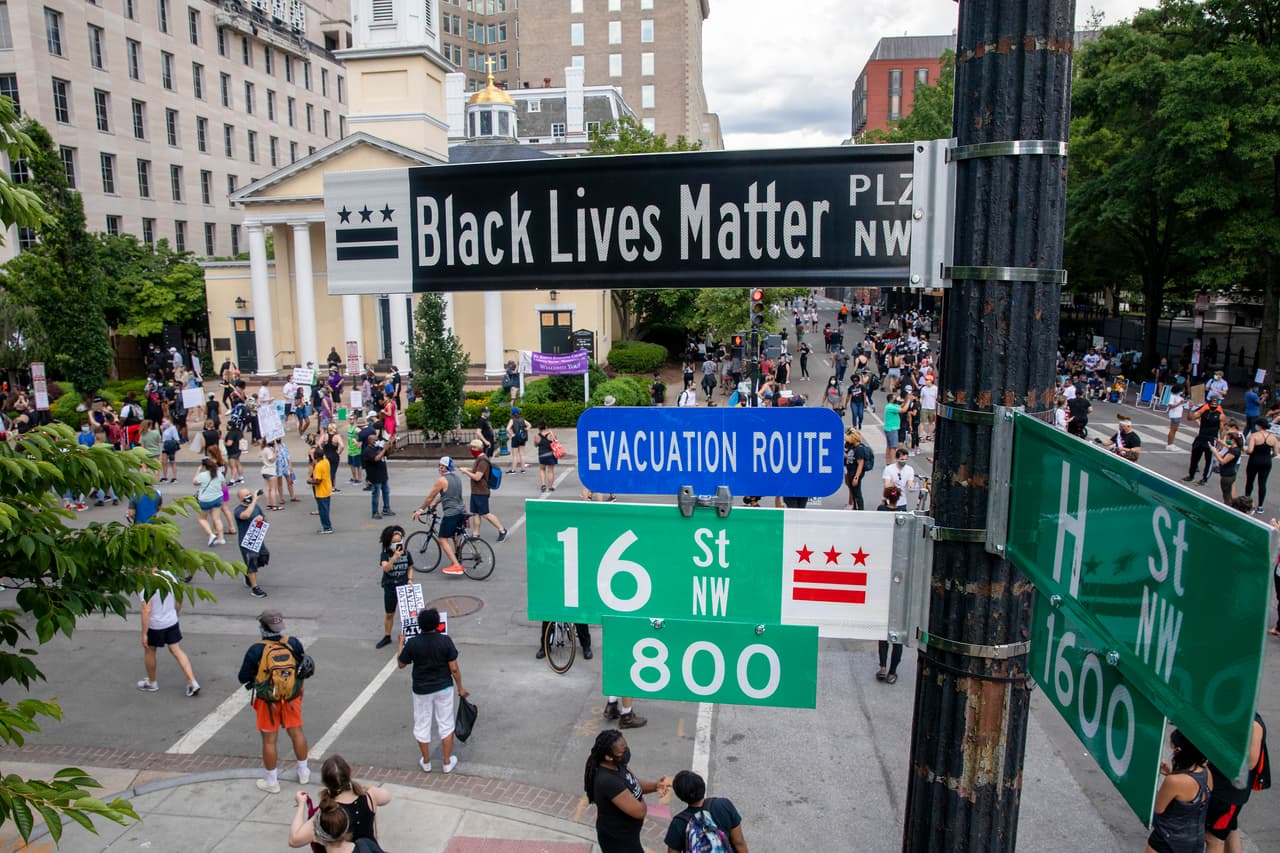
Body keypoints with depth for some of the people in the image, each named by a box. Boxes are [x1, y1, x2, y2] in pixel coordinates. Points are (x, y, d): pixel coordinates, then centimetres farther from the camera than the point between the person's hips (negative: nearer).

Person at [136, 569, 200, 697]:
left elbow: (146, 611, -25)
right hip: (172, 621, 5)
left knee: (149, 651, 19)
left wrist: (144, 633, -19)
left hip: (154, 625, -5)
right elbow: (178, 602, 7)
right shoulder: (168, 576, -3)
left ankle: (151, 683, 36)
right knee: (177, 651, 10)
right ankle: (192, 682, 2)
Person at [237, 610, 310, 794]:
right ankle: (303, 772, 32)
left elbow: (243, 678, -11)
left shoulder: (256, 650, -21)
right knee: (296, 732, 18)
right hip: (291, 697, 3)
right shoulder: (294, 643, -12)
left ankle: (271, 782, 24)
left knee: (269, 740, 11)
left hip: (268, 701, -3)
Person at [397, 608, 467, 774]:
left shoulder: (412, 643, -16)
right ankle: (447, 762, 24)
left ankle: (426, 762, 31)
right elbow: (454, 668, -12)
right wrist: (460, 687, 2)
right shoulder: (445, 641, -17)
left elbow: (401, 664, -1)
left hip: (421, 690, 0)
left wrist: (401, 644, 13)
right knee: (445, 724, 16)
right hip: (443, 688, 0)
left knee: (422, 726, 18)